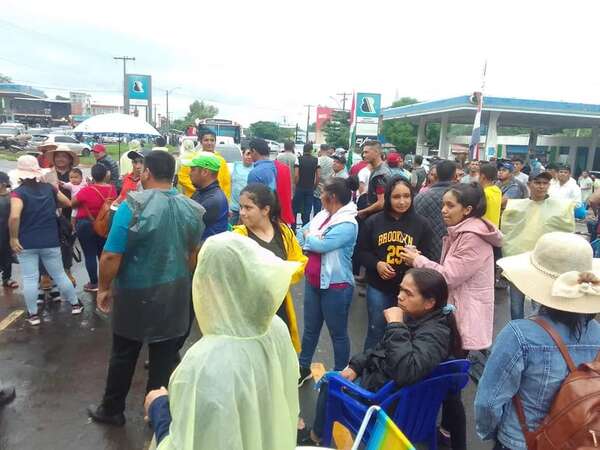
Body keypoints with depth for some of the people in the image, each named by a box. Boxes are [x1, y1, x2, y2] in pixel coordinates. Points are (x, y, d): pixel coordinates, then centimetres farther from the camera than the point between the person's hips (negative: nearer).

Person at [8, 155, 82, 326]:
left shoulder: (18, 192, -11)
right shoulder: (49, 188, 1)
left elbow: (14, 217, -25)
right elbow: (68, 203, 14)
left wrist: (13, 238, -15)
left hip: (26, 244, -3)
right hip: (50, 242, 3)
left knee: (29, 279, 6)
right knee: (59, 274, 15)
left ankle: (33, 314, 13)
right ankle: (75, 304, 24)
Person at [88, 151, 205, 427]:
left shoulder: (133, 205, -18)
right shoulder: (192, 209, -3)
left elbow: (112, 256, -18)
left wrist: (104, 287, -3)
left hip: (136, 293, -3)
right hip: (175, 293, 4)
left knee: (124, 355, 15)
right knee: (165, 356, 13)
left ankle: (111, 410, 33)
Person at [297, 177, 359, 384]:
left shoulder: (348, 224, -21)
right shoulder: (322, 215, 4)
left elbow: (320, 245, -26)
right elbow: (300, 234, 5)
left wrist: (309, 236, -6)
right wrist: (314, 241, -15)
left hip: (336, 286, -8)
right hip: (312, 281, 8)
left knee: (338, 333, 10)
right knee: (310, 328, 21)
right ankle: (303, 368, 39)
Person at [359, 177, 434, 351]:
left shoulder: (422, 224, -5)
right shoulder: (373, 222, -3)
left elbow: (427, 257, -1)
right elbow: (362, 251, 3)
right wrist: (376, 264, -16)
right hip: (378, 287, 0)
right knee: (376, 331, 14)